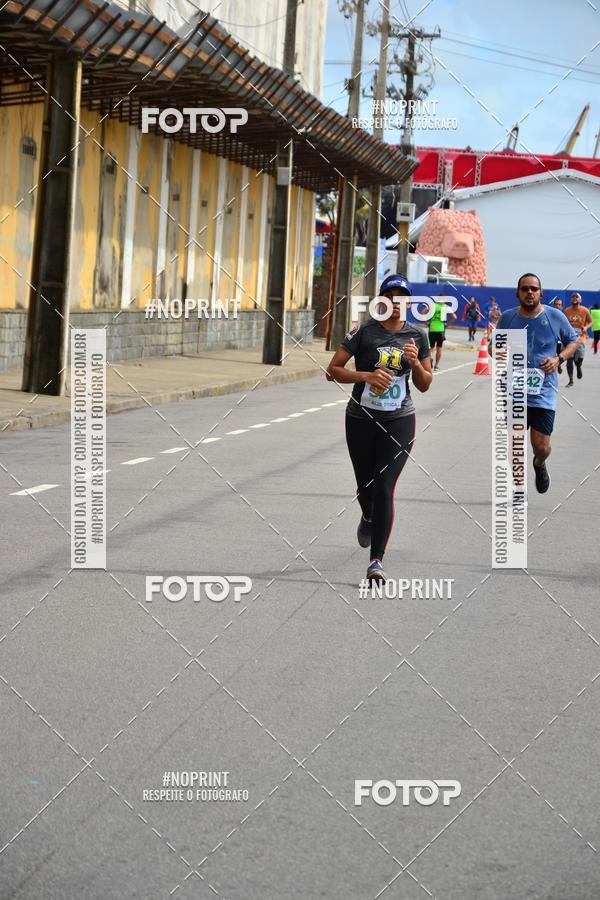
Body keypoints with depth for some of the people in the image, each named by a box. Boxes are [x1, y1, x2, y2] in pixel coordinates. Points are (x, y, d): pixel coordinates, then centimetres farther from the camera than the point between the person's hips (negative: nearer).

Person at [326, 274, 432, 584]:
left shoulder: (417, 336, 2)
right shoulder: (363, 332, -6)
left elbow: (424, 385, 8)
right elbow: (333, 370, -8)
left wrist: (416, 363, -13)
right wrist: (367, 375, -22)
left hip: (399, 421, 0)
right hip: (361, 419, 0)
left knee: (384, 489, -13)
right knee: (365, 486, 15)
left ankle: (377, 560, -10)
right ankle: (368, 518, 53)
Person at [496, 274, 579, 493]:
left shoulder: (555, 317, -4)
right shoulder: (507, 318, -1)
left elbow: (573, 341, 10)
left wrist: (559, 359, -8)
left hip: (544, 394, -1)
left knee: (541, 448, -3)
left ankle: (539, 464, 34)